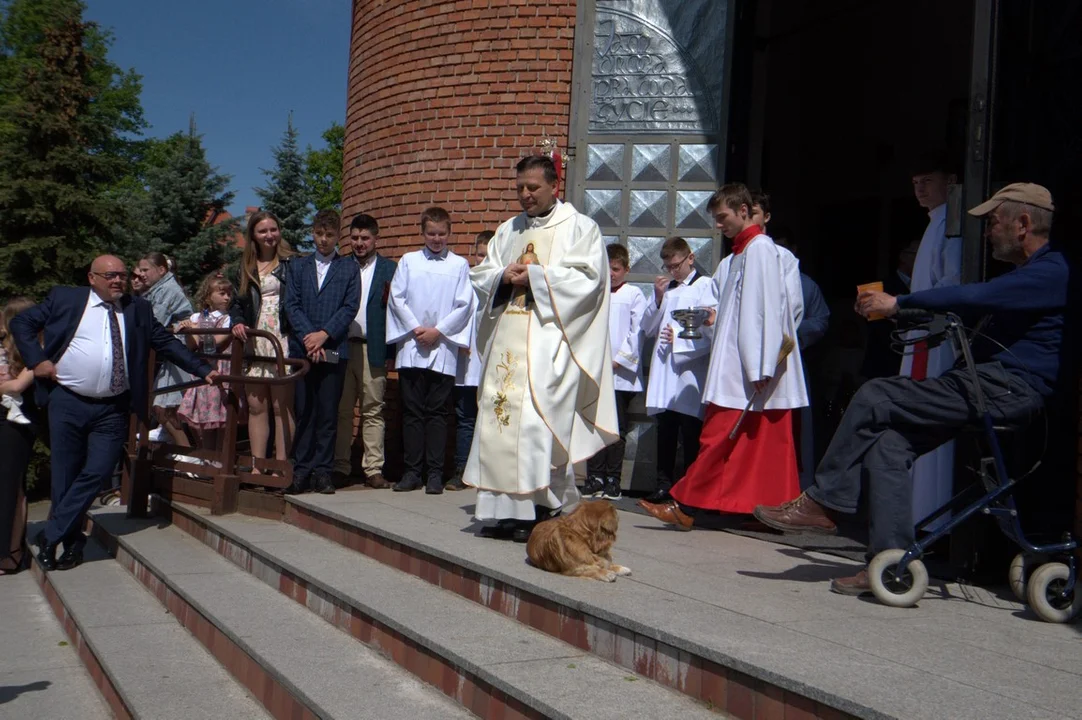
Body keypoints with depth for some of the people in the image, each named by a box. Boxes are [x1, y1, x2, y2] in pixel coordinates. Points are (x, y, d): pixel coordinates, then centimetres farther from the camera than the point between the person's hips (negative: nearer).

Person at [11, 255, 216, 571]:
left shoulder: (139, 309, 10)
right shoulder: (64, 299, 4)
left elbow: (166, 342, 11)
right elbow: (21, 323, 8)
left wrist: (203, 370, 3)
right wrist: (36, 360, -4)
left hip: (113, 409, 1)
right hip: (67, 403, -1)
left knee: (97, 473, -6)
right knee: (65, 475, 5)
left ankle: (50, 537, 6)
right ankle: (72, 544, 20)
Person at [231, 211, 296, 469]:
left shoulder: (292, 264, 3)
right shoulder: (246, 267, 18)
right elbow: (238, 302, 19)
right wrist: (237, 322, -2)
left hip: (282, 341, -5)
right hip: (254, 344, 5)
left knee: (282, 407, -5)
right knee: (256, 407, 4)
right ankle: (257, 467, 8)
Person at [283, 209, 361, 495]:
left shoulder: (349, 268, 9)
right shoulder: (298, 267, 15)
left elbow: (351, 306, 0)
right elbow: (291, 305, 6)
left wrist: (324, 334, -11)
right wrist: (308, 337, -9)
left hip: (334, 350, -2)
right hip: (302, 350, 2)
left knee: (328, 413, -1)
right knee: (303, 412, 3)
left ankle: (323, 471, 4)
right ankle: (301, 470, 7)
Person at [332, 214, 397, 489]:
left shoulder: (389, 269, 8)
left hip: (373, 349, -2)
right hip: (341, 347, 2)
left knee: (373, 411, 1)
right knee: (341, 410, 3)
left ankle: (373, 469, 5)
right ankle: (341, 467, 10)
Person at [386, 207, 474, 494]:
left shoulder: (460, 265, 8)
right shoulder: (408, 261, 11)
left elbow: (464, 306, 2)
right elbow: (396, 298, 5)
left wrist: (438, 331, -8)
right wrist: (416, 328, -6)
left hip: (443, 348, -1)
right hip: (411, 347, 1)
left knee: (437, 412, 1)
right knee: (412, 411, 2)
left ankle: (435, 473, 5)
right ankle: (411, 471, 7)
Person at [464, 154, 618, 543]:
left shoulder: (579, 227, 5)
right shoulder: (508, 231, 22)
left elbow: (588, 277, -8)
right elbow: (480, 275, 19)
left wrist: (534, 276, -10)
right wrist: (504, 277, -4)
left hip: (548, 343, -6)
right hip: (507, 342, 6)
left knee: (538, 420, -14)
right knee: (500, 418, 0)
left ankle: (541, 510, -10)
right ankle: (506, 509, 6)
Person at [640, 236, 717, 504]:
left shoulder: (705, 286, 0)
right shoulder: (665, 288, 19)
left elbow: (712, 330, -7)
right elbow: (648, 328, 15)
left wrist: (680, 340, -11)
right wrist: (658, 298, 3)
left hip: (691, 369, -5)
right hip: (664, 370, 5)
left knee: (691, 432, -2)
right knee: (665, 429, 6)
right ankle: (664, 482, 13)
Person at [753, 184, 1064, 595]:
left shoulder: (1050, 272, -9)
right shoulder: (1025, 274, 25)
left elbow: (975, 297, -21)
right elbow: (976, 305, 23)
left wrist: (899, 303, -15)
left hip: (1009, 390, -10)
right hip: (991, 383, 10)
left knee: (875, 398, -15)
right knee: (888, 442, -7)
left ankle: (820, 503, -5)